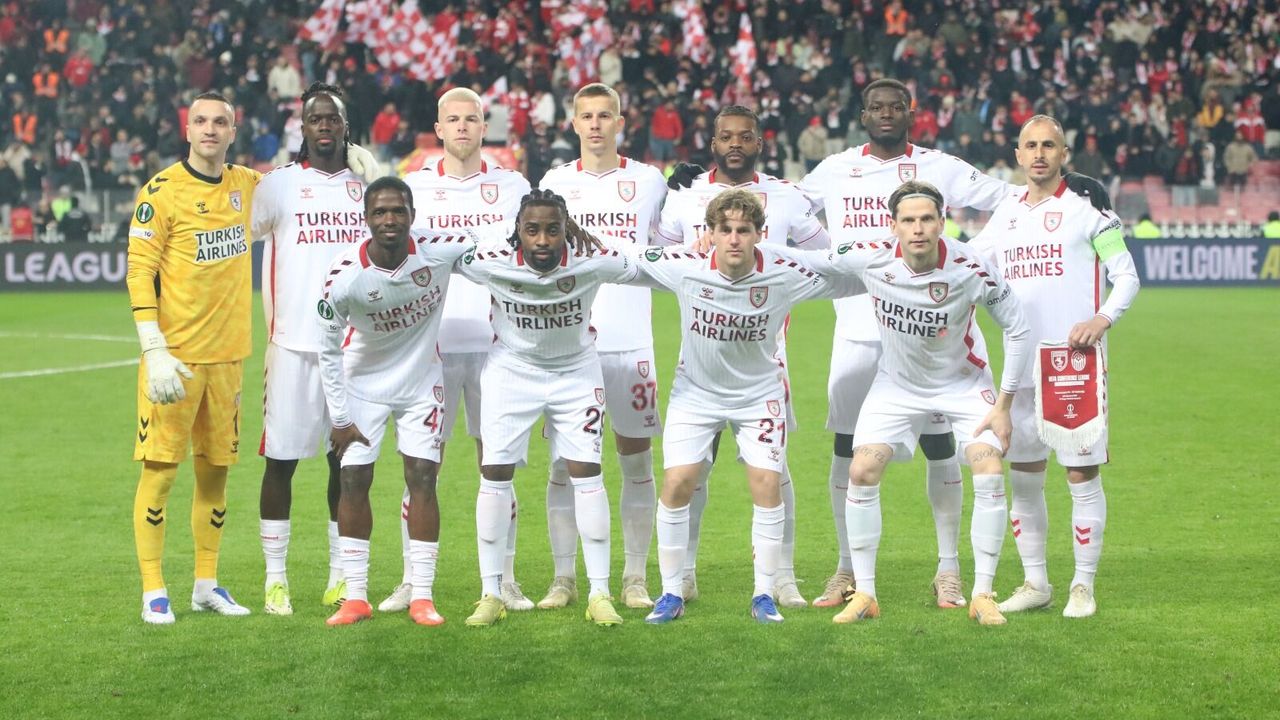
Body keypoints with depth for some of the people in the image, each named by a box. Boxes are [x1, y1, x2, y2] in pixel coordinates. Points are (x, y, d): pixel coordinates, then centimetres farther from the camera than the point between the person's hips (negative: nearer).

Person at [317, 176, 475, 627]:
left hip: (422, 382, 1)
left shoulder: (438, 252, -23)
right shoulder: (344, 277, -25)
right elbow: (329, 350, -12)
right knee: (354, 481, -2)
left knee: (422, 479, -5)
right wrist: (339, 418, -9)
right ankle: (356, 597, 7)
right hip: (363, 383, -1)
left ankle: (422, 596, 1)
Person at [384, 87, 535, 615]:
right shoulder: (413, 188, 7)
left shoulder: (513, 187, 8)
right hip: (431, 346, 0)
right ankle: (412, 582, 7)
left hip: (496, 344, 0)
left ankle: (504, 582, 9)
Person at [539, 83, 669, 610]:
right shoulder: (555, 182, 8)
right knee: (565, 463, 1)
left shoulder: (649, 181, 7)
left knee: (637, 461, 2)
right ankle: (563, 578, 8)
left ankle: (635, 579, 9)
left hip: (630, 342, 0)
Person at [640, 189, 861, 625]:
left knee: (767, 485, -10)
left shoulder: (784, 274, -21)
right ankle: (672, 595, 6)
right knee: (677, 485, -9)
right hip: (696, 391, 0)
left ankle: (764, 596, 6)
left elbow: (855, 280, -8)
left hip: (758, 394, 0)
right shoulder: (683, 267, -21)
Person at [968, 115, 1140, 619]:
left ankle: (1083, 585, 7)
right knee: (1023, 478, 9)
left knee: (1082, 475, -2)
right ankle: (1035, 583, 20)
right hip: (1021, 365, 5)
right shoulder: (1007, 212, 12)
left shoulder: (1087, 206, -3)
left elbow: (1126, 276, -3)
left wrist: (1103, 319, -18)